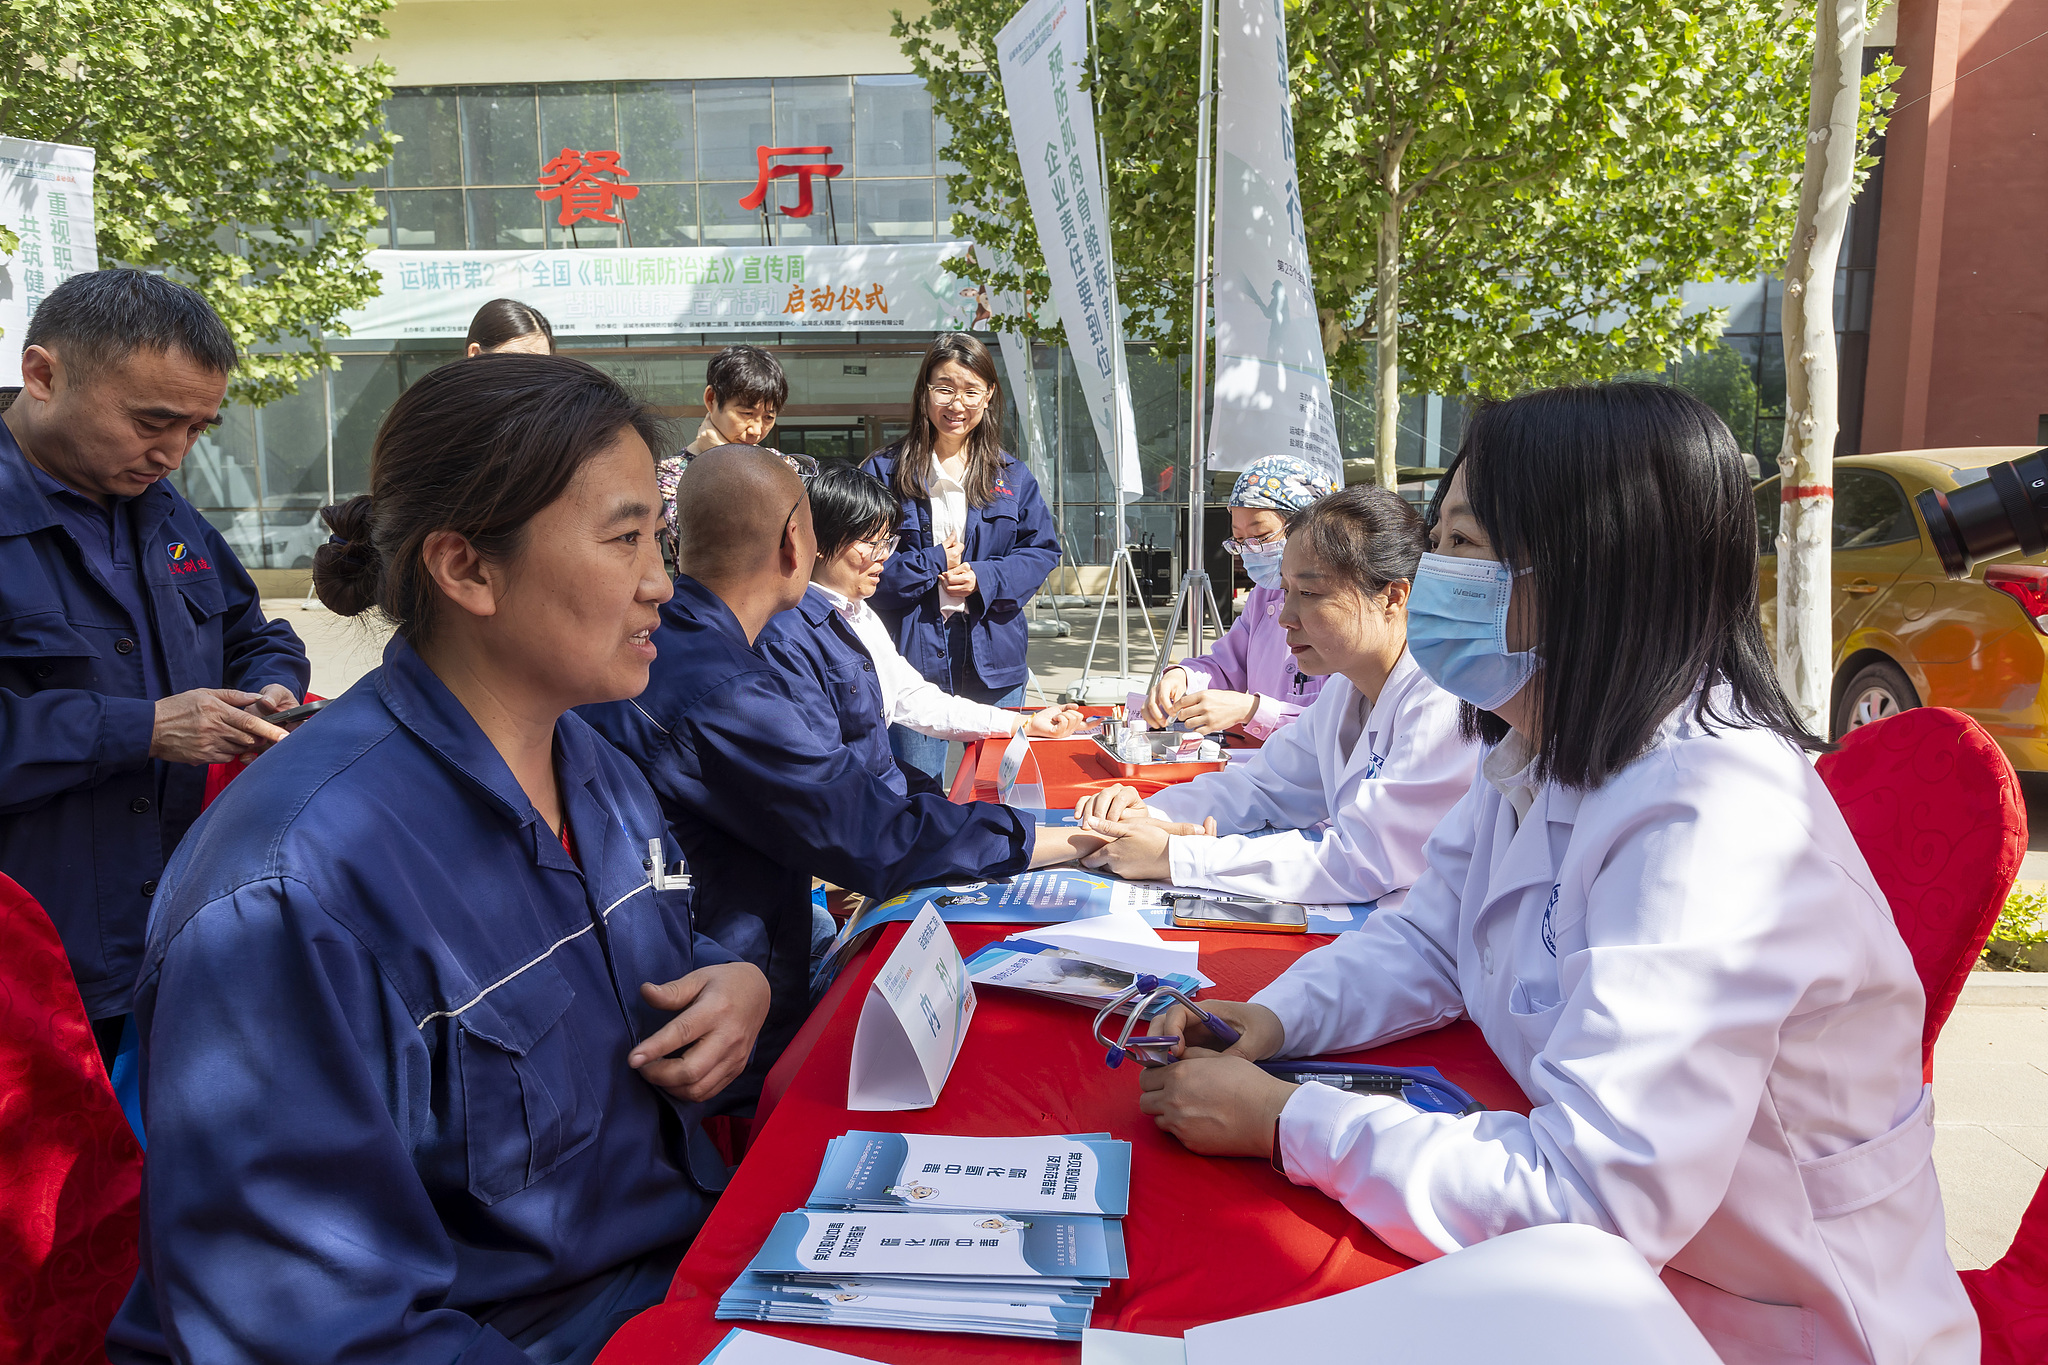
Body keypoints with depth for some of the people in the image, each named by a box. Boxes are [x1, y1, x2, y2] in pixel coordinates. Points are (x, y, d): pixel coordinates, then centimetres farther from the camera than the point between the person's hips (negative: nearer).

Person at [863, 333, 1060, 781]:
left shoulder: (1011, 475, 8)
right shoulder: (885, 471, 0)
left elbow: (1042, 550, 5)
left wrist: (984, 579, -10)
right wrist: (931, 565, -13)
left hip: (993, 661, 3)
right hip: (914, 655, -2)